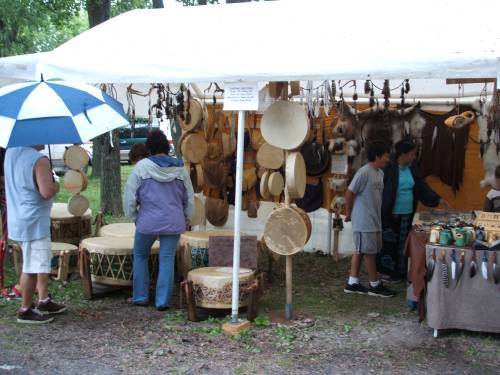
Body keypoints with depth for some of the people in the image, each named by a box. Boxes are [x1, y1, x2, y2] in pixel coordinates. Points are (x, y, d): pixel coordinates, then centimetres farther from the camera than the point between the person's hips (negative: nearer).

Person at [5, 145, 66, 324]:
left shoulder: (10, 153, 6)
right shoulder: (39, 160, -21)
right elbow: (47, 192, -27)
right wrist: (59, 183, -7)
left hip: (18, 220, 9)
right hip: (34, 223, -9)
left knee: (42, 262, 20)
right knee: (33, 267, 1)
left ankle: (44, 301, 30)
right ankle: (26, 310, 11)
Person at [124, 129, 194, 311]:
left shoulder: (142, 166, -7)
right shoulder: (180, 168, 2)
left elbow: (130, 195, -3)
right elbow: (189, 199, 9)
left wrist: (134, 217, 11)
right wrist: (186, 220, 22)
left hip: (148, 222, -2)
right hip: (173, 222, 2)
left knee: (140, 256, 18)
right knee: (167, 260, 7)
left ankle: (140, 297, 21)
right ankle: (163, 301, 8)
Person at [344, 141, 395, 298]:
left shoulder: (380, 173, 10)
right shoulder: (364, 172, -19)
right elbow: (349, 193, -16)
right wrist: (348, 213, -7)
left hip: (374, 220, 9)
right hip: (364, 221, -9)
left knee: (360, 250, 12)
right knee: (369, 252, 1)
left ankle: (352, 283, 20)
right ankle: (375, 285, 12)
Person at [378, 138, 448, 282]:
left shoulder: (411, 169, 7)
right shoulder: (389, 168, -14)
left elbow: (422, 187, 12)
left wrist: (438, 199, 4)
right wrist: (380, 212, -13)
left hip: (407, 215, 6)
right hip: (391, 215, -6)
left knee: (403, 243, 12)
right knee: (389, 243, 3)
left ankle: (399, 272, 22)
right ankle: (387, 272, 16)